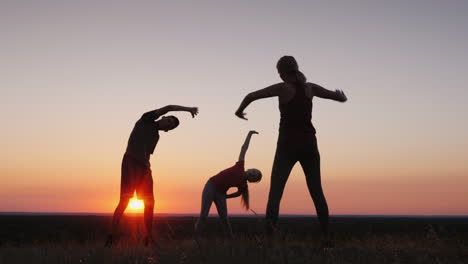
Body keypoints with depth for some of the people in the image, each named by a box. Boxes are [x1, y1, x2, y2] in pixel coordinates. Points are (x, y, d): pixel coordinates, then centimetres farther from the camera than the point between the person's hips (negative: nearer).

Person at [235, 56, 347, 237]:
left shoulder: (283, 87, -5)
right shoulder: (310, 87, 4)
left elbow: (251, 96, -10)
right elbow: (341, 98, 12)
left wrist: (240, 110, 11)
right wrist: (342, 96, 38)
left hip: (288, 146, -3)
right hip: (308, 145, 3)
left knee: (275, 190, -8)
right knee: (316, 191, 13)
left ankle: (271, 221, -33)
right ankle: (326, 234, 7)